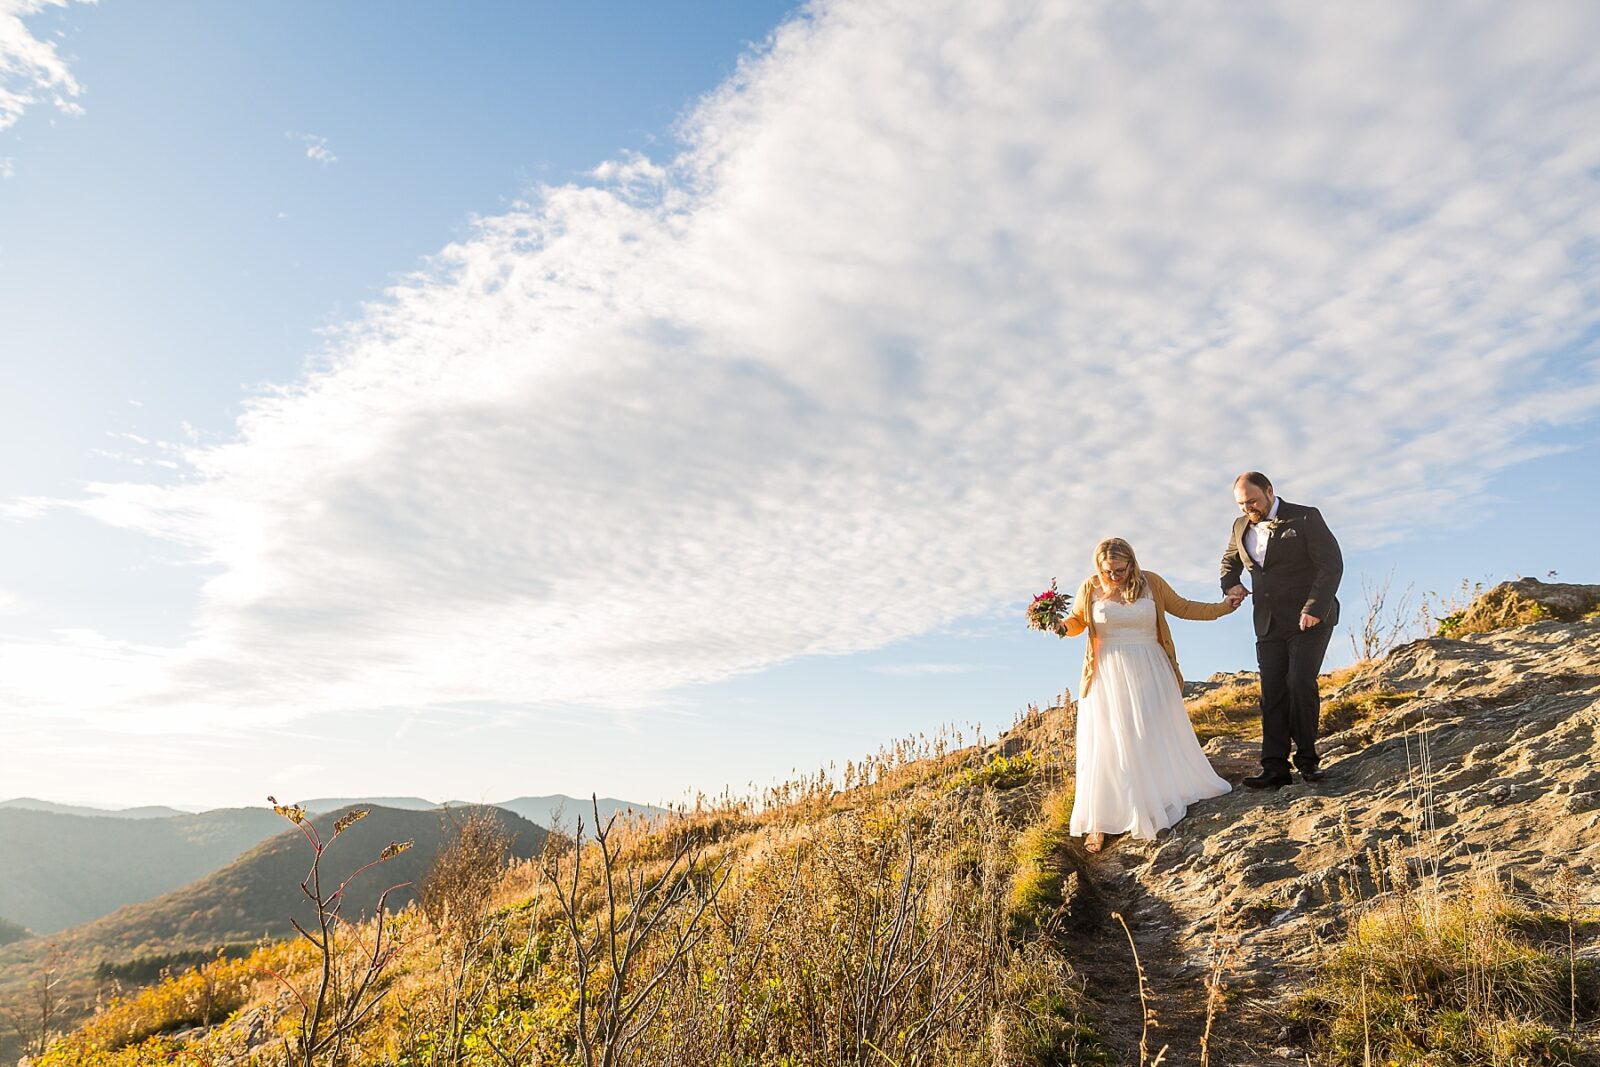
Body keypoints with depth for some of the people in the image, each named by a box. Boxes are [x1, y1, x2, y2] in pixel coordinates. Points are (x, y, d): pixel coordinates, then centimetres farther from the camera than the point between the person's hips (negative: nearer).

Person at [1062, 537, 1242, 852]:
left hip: (1149, 673, 1)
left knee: (1158, 738, 11)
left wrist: (1222, 608, 5)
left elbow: (1182, 607, 10)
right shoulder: (1090, 588, -4)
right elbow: (1076, 622, 7)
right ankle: (1099, 823, 5)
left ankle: (1171, 794, 34)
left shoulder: (1151, 583, -2)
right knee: (1107, 745, -1)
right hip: (1107, 676, -1)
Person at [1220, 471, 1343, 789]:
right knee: (1272, 693, 0)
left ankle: (1307, 757, -4)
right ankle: (1275, 768, 0)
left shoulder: (1305, 518, -6)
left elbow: (1332, 564, -12)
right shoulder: (1241, 527, 10)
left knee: (1300, 682, -18)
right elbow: (1230, 560, 28)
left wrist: (1314, 609, -20)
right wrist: (1230, 583, 6)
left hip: (1310, 619, -5)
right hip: (1269, 625, 5)